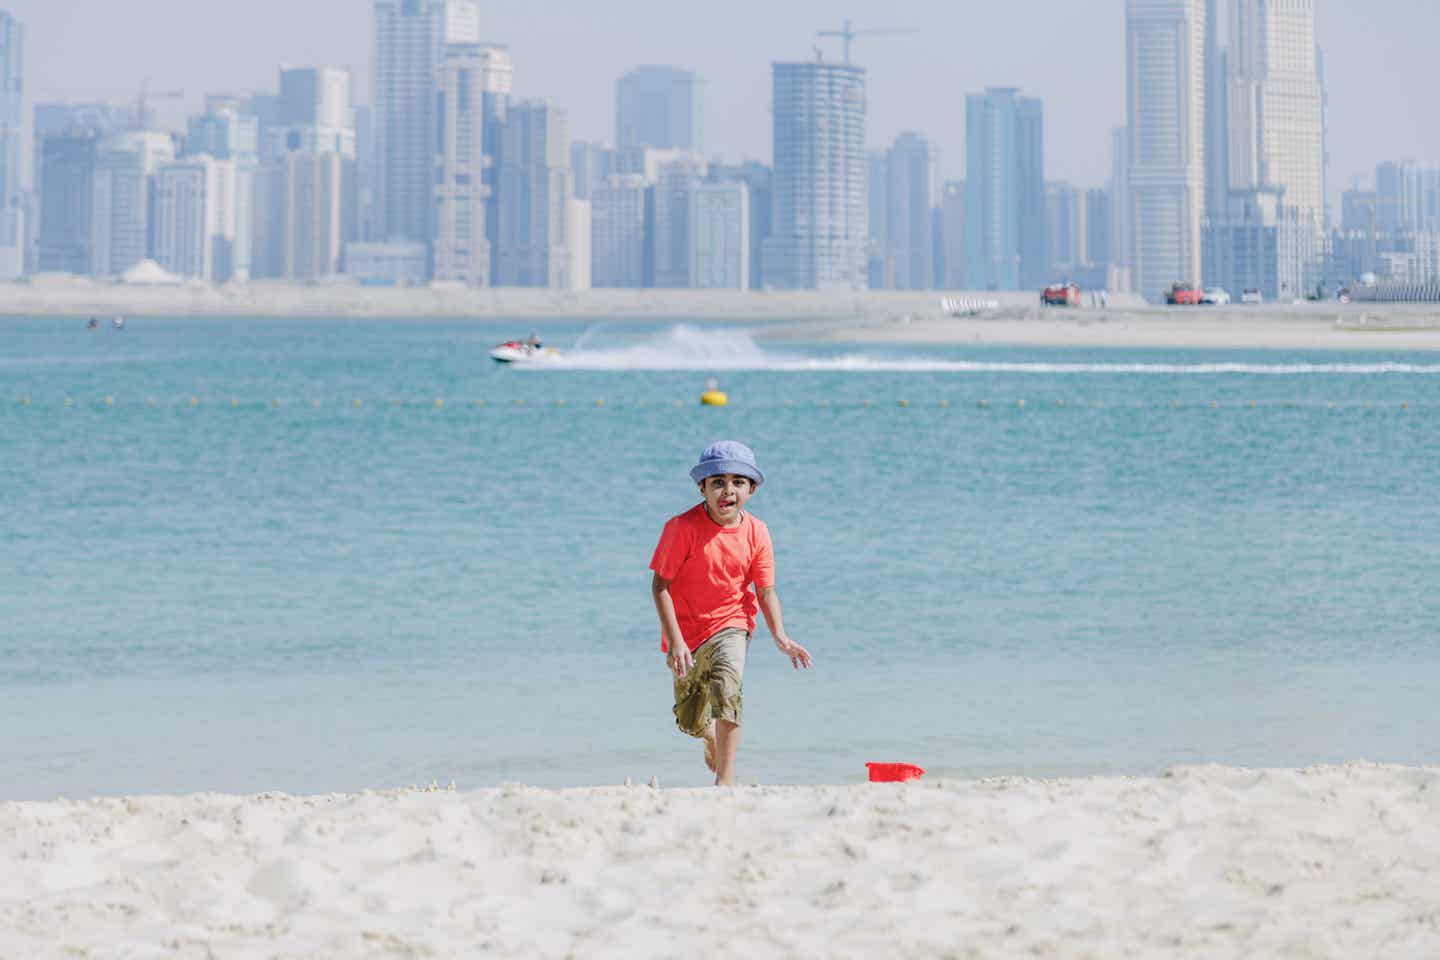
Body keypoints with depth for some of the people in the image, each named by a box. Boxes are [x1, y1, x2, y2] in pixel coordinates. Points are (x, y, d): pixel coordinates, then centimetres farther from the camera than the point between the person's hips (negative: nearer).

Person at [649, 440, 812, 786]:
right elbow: (660, 585, -15)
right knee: (690, 722, 9)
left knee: (727, 686, -29)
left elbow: (766, 591, -1)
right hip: (688, 630, 0)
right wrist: (675, 641, -22)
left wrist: (780, 636, -16)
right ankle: (712, 741, 48)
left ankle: (725, 780, -25)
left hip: (731, 623, 0)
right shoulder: (682, 527, -17)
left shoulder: (756, 532, -7)